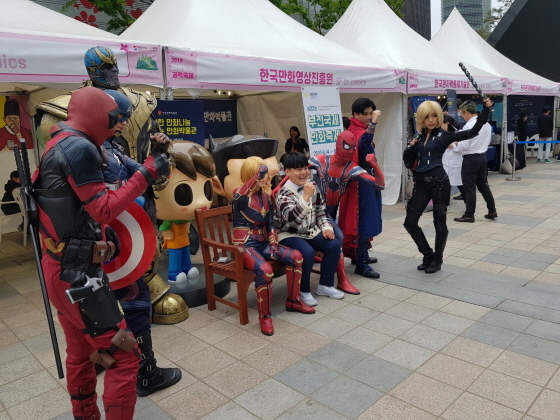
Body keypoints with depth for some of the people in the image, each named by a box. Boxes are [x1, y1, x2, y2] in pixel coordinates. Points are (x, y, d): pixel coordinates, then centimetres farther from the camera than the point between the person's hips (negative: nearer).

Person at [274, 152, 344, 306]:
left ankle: (325, 285, 4)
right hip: (289, 235, -7)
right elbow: (292, 218, -34)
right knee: (308, 253, -32)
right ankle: (303, 291, -7)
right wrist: (306, 197, -41)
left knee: (335, 244, -12)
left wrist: (326, 227, -3)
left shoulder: (312, 186, 2)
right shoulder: (284, 193, -19)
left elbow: (321, 210, 12)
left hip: (311, 231, 7)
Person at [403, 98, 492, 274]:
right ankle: (428, 254, 21)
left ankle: (437, 259, 22)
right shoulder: (418, 137, 11)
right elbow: (407, 161, 9)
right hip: (421, 183, 4)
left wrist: (486, 110, -10)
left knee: (439, 222, 5)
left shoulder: (444, 136, 0)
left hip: (438, 182, -4)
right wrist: (411, 147, -8)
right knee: (410, 222, 3)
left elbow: (472, 132, -6)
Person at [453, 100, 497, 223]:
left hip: (470, 159, -8)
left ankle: (469, 215, 6)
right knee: (483, 185, 18)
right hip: (482, 156, 8)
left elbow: (463, 146, -18)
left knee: (469, 188, 0)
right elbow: (487, 141, 14)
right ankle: (492, 211, 23)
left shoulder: (469, 126, -18)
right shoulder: (486, 124, 6)